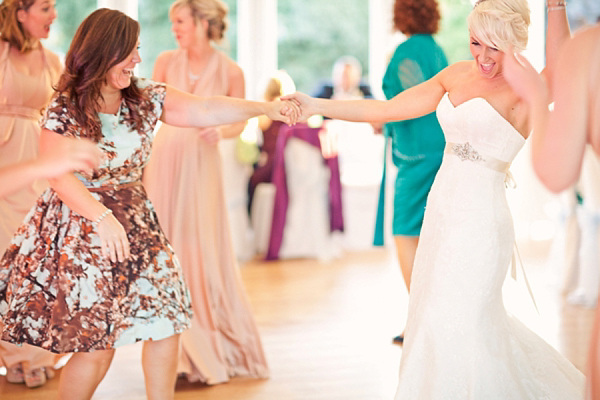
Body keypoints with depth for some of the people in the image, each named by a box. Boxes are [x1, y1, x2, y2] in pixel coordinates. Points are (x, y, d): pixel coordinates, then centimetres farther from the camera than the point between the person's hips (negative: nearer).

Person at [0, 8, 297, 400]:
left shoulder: (147, 98, 2)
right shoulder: (63, 111, -12)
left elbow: (206, 109, -5)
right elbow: (60, 176, -19)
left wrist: (267, 108, -15)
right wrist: (102, 217, -33)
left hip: (137, 225, 6)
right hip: (81, 231, -6)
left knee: (166, 325, 5)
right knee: (95, 346, -4)